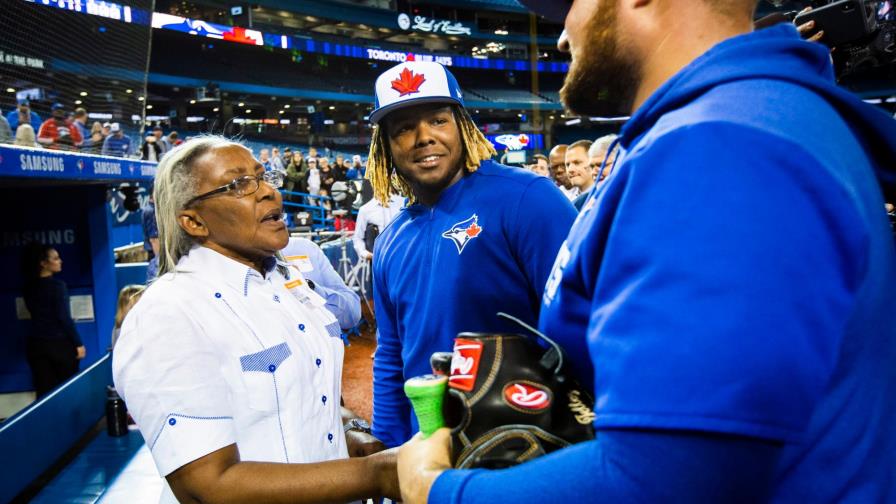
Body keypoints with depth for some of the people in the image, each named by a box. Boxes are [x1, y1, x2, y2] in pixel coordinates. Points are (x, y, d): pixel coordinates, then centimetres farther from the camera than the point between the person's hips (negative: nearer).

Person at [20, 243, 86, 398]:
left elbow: (36, 313, 17)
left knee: (44, 392, 7)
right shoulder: (57, 285, -13)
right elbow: (64, 318, -16)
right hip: (60, 343, -5)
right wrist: (78, 343, -11)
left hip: (36, 344, 5)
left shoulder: (29, 287, 5)